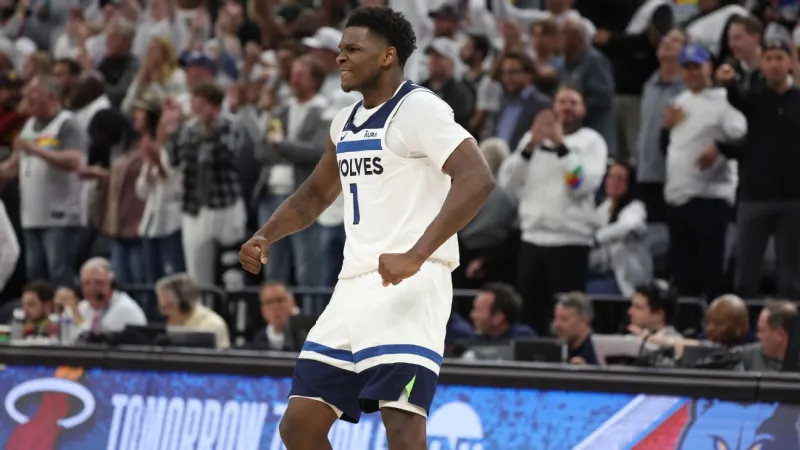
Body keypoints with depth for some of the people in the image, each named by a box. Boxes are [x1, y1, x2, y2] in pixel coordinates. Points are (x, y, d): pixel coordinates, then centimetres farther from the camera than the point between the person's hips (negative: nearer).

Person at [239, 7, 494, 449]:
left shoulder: (418, 109, -10)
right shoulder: (346, 122, 17)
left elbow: (477, 179, -23)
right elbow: (315, 195, 32)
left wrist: (416, 255, -32)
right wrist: (264, 237, 14)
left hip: (409, 287, -9)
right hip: (354, 288, 9)